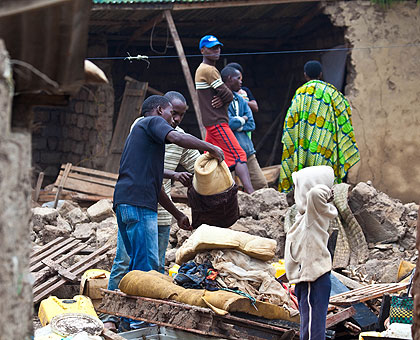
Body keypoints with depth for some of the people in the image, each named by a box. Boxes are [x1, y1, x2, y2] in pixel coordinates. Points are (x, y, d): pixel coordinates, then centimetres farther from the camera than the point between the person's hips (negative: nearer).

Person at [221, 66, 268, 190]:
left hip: (246, 149, 7)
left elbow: (251, 124, 7)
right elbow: (230, 123, -20)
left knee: (261, 184, 1)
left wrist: (236, 126, -8)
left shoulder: (240, 100, 16)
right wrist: (243, 119, -1)